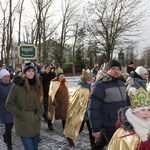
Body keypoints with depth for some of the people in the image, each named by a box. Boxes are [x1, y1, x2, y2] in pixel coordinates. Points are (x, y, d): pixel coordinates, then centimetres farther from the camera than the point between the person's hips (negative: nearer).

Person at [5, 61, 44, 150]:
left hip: (35, 124, 5)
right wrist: (20, 115, -11)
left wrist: (38, 116, 1)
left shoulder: (37, 85, 6)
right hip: (23, 124, -5)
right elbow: (8, 104, -6)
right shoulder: (17, 86, -10)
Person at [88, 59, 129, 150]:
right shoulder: (99, 85, -15)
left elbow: (126, 101, 21)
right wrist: (95, 128, -18)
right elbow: (93, 108, -18)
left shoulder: (121, 83, 10)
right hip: (109, 126, -7)